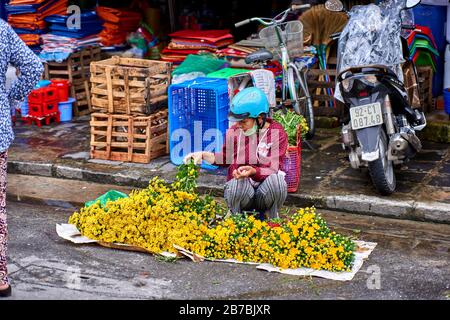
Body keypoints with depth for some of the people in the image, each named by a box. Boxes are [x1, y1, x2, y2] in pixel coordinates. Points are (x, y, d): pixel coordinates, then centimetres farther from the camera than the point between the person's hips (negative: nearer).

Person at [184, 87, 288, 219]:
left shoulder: (277, 134, -11)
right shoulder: (234, 132, -2)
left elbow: (273, 170, -20)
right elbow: (226, 158, 16)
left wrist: (253, 171, -40)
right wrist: (203, 155, 0)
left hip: (266, 192, -1)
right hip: (242, 193, 1)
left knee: (276, 180, -35)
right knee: (239, 184, -35)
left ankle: (271, 217, -4)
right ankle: (235, 214, -1)